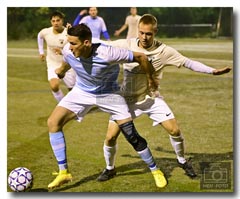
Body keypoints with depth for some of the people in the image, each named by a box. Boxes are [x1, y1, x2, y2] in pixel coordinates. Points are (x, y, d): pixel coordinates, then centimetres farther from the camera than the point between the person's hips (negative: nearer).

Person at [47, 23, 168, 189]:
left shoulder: (107, 54, -37)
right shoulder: (68, 52, -23)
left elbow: (141, 57, -24)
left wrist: (150, 79, -8)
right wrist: (61, 71, 29)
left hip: (108, 93, -3)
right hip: (82, 91, 4)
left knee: (132, 135, -6)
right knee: (53, 122, -15)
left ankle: (155, 170, 19)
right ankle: (63, 173, -5)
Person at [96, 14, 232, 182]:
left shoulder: (164, 51, -14)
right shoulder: (126, 45, -14)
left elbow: (188, 63, -11)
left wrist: (213, 71, -18)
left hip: (152, 98, 0)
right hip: (128, 99, 0)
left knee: (175, 130, -5)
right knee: (110, 137, -6)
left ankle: (182, 161, 24)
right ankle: (110, 169, 21)